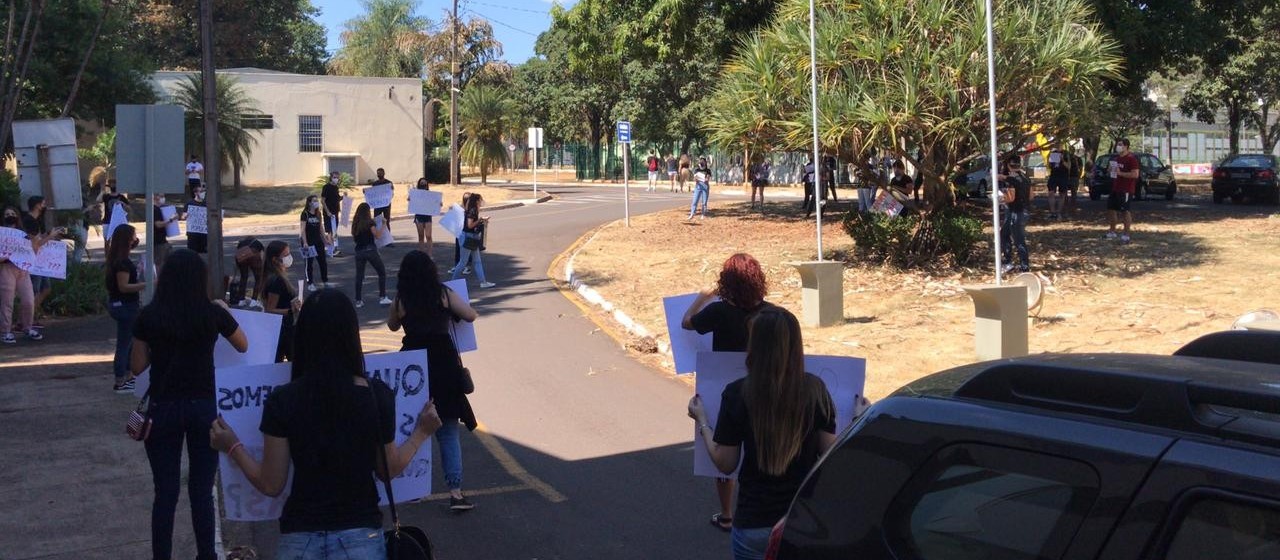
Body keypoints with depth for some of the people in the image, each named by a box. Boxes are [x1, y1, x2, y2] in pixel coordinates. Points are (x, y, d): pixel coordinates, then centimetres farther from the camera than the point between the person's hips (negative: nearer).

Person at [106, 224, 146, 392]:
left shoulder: (115, 258, 9)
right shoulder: (123, 262, -21)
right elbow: (123, 286, -25)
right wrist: (146, 285, -27)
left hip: (116, 303, 10)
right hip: (125, 306, -10)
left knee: (128, 341, 19)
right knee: (124, 343, -2)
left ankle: (125, 378, 28)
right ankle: (120, 383, 5)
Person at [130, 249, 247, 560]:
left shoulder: (149, 316, -6)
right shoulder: (213, 313, -6)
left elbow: (137, 367, 0)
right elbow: (243, 346, 12)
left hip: (163, 409, 0)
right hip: (204, 407, 0)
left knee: (165, 492, 7)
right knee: (202, 491, 8)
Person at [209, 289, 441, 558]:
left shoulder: (282, 400, -9)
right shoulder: (378, 395, -8)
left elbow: (271, 485, -4)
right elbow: (388, 470, 3)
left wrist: (233, 448, 11)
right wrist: (421, 433, 18)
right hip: (361, 536, 0)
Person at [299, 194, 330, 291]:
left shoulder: (318, 213, 8)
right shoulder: (305, 214, -9)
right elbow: (302, 229, -13)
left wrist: (325, 239, 13)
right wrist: (304, 242, -19)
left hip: (318, 241, 6)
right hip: (308, 242, -6)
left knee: (323, 261, 7)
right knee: (309, 262, 3)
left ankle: (325, 282, 18)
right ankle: (310, 284, 10)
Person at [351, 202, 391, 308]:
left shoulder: (355, 223, 6)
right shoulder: (370, 222, -8)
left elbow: (353, 238, 12)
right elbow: (377, 235, -12)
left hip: (359, 252, 4)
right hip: (370, 251, -4)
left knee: (359, 276, 9)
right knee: (382, 273, 8)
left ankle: (358, 300, 9)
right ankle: (382, 297, 3)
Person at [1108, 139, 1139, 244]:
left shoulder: (1131, 159, -14)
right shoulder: (1117, 158, 15)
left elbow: (1135, 174, -22)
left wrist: (1120, 173, -23)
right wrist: (1112, 169, 7)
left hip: (1126, 190, -10)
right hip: (1115, 189, 10)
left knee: (1124, 211, -6)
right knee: (1111, 208, 14)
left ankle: (1126, 235, 0)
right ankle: (1112, 232, 27)